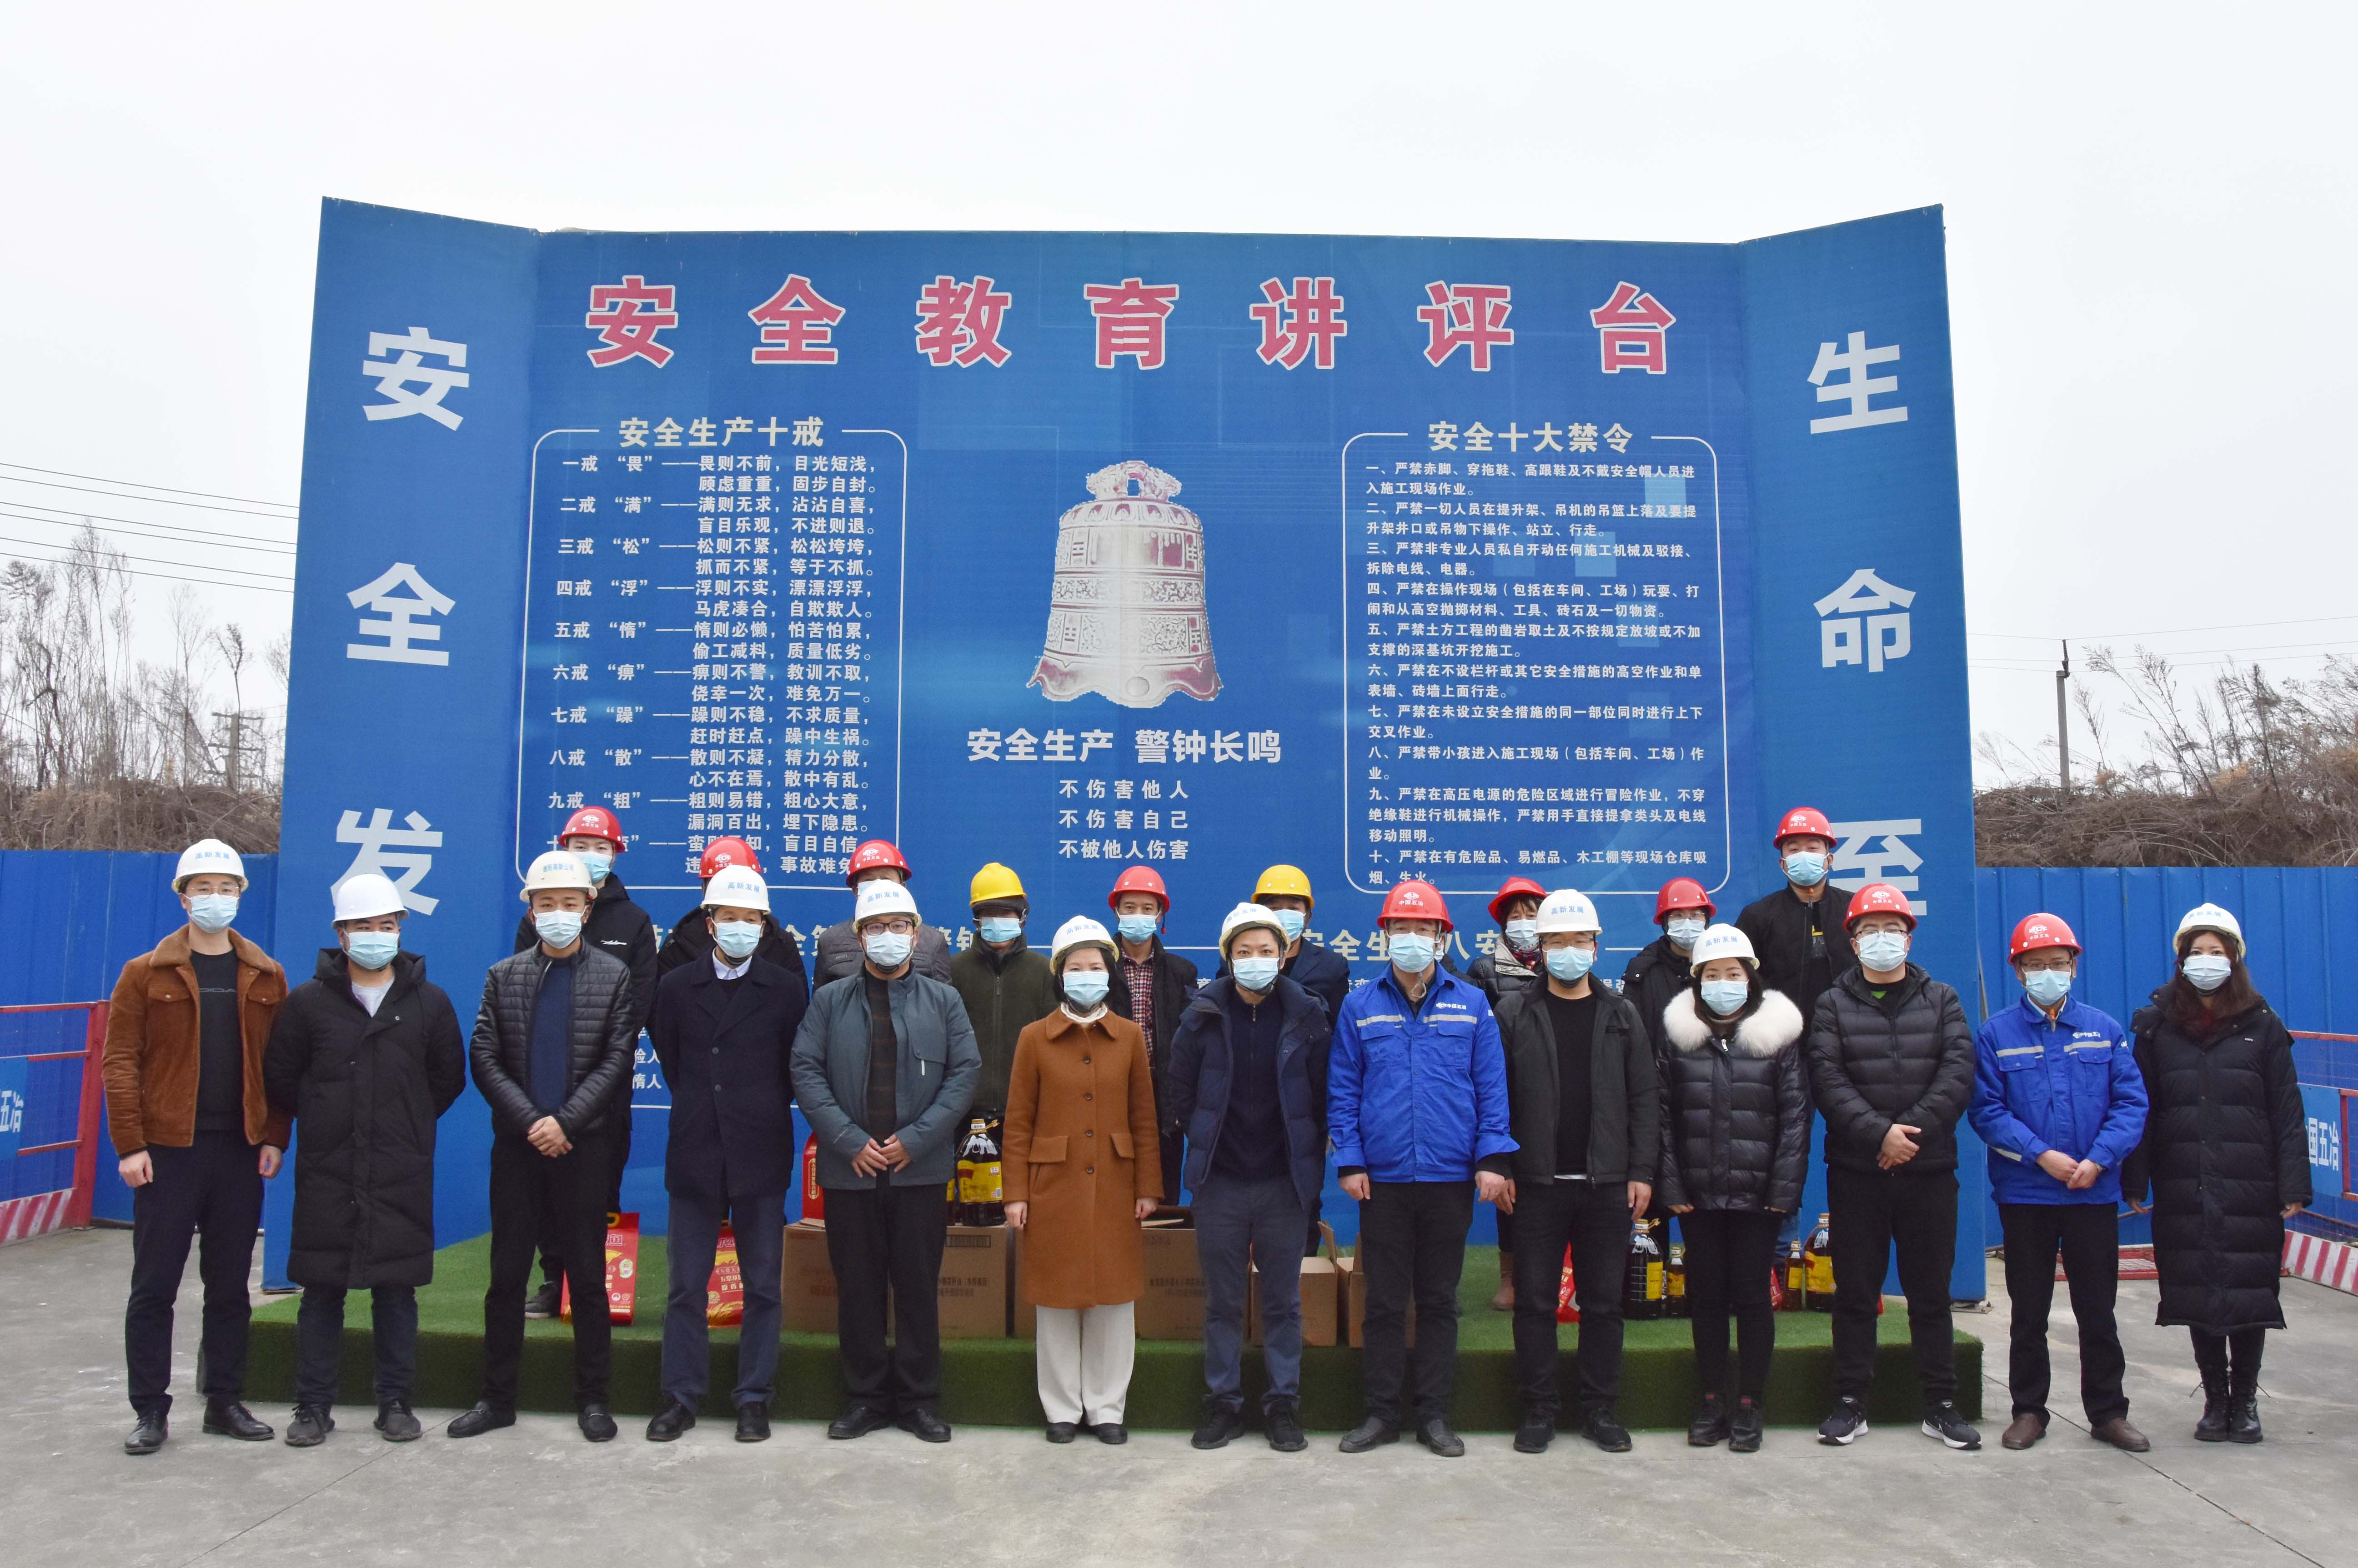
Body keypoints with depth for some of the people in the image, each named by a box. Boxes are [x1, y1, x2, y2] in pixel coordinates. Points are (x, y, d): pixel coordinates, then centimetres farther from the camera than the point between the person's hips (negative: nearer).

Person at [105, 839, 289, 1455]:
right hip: (169, 1151, -2)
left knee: (231, 1286, 10)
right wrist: (130, 1144, -10)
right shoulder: (147, 974, 0)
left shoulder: (266, 977, 6)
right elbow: (120, 1062, -4)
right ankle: (150, 1410, 14)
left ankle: (225, 1402, 21)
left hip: (241, 1151, 2)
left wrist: (274, 1137, -1)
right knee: (154, 1287, 3)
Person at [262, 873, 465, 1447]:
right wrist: (320, 1122, 10)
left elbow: (449, 1077, 12)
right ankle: (313, 1406, 18)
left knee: (397, 1291, 5)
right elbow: (279, 1077, 9)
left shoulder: (429, 1002, 4)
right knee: (321, 1290, 6)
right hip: (326, 1174, 0)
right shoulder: (309, 1001, 2)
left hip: (403, 1177, 0)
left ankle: (396, 1403, 16)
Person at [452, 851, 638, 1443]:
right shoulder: (503, 976, 9)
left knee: (588, 1276, 4)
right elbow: (485, 1060, 2)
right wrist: (532, 1121, -10)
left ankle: (593, 1398, 14)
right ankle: (497, 1397, 20)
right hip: (518, 1144, 2)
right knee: (507, 1275, 8)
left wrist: (565, 1122, -14)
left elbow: (616, 1061, -4)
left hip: (585, 1146, -2)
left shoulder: (614, 976, 2)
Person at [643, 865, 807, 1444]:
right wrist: (701, 1110, 12)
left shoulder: (786, 989, 1)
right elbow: (670, 1060, 14)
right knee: (686, 1285, 7)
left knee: (763, 1287, 5)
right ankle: (681, 1397, 18)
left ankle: (754, 1398, 15)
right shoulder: (677, 987, 5)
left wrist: (762, 1114, 8)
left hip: (761, 1157, -1)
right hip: (695, 1155, 1)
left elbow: (797, 1066, 6)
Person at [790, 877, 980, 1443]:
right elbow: (806, 1071, -1)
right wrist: (850, 1140, -11)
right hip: (850, 1169, 1)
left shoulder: (943, 1000, 6)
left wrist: (915, 1139, -11)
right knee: (857, 1286, 7)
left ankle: (919, 1399, 17)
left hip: (921, 1169, 0)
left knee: (919, 1286, 5)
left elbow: (965, 1071, -1)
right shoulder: (830, 1000, 7)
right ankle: (866, 1397, 20)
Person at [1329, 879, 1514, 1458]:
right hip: (1382, 1178, 0)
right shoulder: (1360, 1007, 3)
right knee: (1385, 1301, 7)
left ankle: (1434, 1415, 21)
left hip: (1451, 1177, 0)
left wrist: (1492, 1157, -5)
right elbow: (1342, 1090, 4)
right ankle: (1382, 1412, 19)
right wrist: (1349, 1161, -3)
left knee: (1439, 1300, 10)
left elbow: (1491, 1086, 4)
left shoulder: (1471, 1004, 4)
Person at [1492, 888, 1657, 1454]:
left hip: (1607, 1184, 1)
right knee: (1535, 1301, 4)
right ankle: (1539, 1411, 15)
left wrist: (1642, 1172, -1)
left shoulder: (1621, 1015, 6)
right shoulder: (1515, 1013, 2)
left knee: (1604, 1302, 8)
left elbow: (1645, 1098, 5)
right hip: (1537, 1183, -1)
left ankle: (1602, 1410, 20)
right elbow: (1495, 1095, 1)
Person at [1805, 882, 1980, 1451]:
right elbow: (1826, 1080, -7)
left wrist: (1913, 1129, -15)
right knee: (1856, 1292, 5)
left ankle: (1941, 1405, 20)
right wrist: (1880, 1133, -18)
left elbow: (1959, 1071, -3)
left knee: (1931, 1291, 9)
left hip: (1929, 1169, 1)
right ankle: (1851, 1403, 14)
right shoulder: (1833, 1005, 5)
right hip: (1856, 1170, -1)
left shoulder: (1941, 1000, 9)